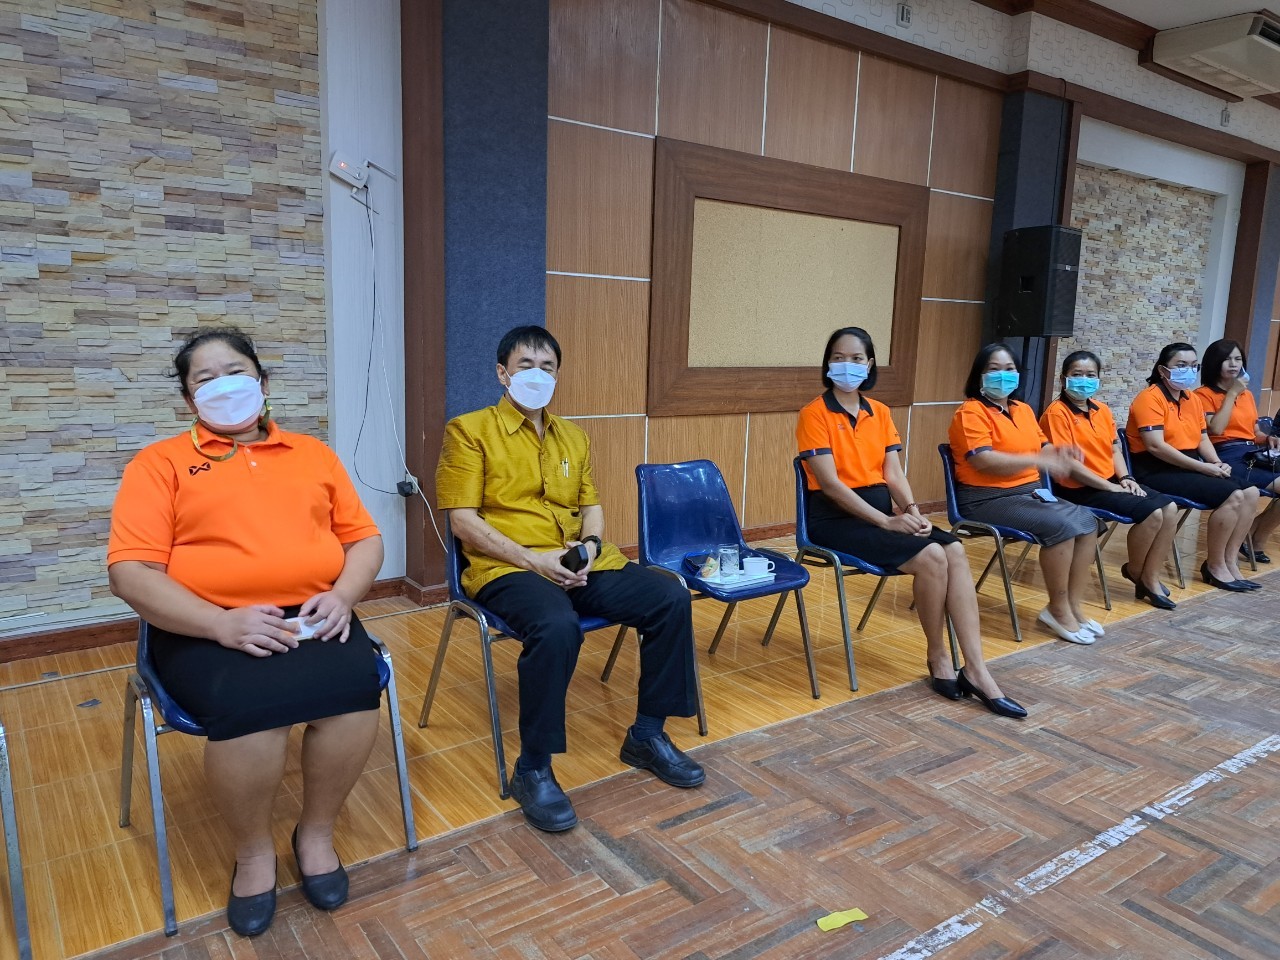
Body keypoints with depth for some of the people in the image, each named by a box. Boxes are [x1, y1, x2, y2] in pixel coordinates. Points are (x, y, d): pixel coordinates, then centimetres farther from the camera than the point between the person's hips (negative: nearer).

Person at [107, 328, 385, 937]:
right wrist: (222, 622, -17)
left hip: (314, 617, 3)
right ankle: (253, 851, -1)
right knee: (250, 704, -32)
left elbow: (364, 538, 14)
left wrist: (343, 595, -7)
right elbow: (131, 572, -3)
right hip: (205, 629, -2)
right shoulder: (161, 462, 8)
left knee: (356, 684, -28)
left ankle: (317, 833, 0)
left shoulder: (312, 454, 18)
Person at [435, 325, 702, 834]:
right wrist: (532, 559, -16)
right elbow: (462, 519, -6)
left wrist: (591, 544, -5)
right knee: (556, 626, -37)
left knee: (670, 598, -15)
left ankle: (647, 734, 1)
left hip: (581, 563, 6)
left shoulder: (574, 436, 19)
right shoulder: (469, 430, 1)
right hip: (506, 568, -5)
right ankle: (532, 770, -17)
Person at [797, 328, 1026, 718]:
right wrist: (886, 521, -21)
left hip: (882, 509, 6)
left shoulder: (880, 412, 13)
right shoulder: (814, 414, -8)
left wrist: (911, 510, -13)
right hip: (836, 517, -6)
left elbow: (893, 472, 8)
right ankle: (938, 658, -2)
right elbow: (830, 482, -16)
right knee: (930, 557, -24)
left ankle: (975, 670, -17)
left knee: (955, 550, -18)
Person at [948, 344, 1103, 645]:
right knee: (1060, 525, -23)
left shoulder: (1023, 410, 16)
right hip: (987, 499, -9)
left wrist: (1058, 455, -3)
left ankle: (1074, 606, 1)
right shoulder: (971, 412, -11)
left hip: (1028, 492, 9)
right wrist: (1038, 461, -26)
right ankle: (1058, 610, -8)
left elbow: (1043, 447, 22)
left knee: (1087, 521, -7)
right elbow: (983, 460, -23)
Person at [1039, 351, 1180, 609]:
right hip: (1080, 489, -8)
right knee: (1152, 512, -19)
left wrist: (1125, 477, -2)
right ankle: (1135, 571, 7)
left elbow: (1115, 449, 17)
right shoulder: (1057, 412, -13)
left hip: (1112, 482, 8)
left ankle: (1150, 577, 2)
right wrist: (1109, 486, -17)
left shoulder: (1102, 409, 13)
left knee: (1169, 508, -7)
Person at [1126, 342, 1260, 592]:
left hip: (1191, 467, 9)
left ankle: (1230, 561, -1)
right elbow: (1156, 446, -21)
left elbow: (1203, 439, 15)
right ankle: (1215, 566, -5)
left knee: (1250, 493, -8)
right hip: (1158, 471, -9)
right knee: (1232, 495, -21)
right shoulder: (1150, 398, -12)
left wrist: (1217, 463, -6)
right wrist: (1202, 467, -20)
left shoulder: (1193, 399, 15)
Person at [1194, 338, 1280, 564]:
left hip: (1254, 455, 7)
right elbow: (1215, 429, -14)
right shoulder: (1203, 394, 0)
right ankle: (1253, 539, -4)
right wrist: (1232, 394, -9)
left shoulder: (1247, 394, 22)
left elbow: (1254, 431, 25)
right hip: (1227, 457, -7)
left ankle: (1255, 540, 1)